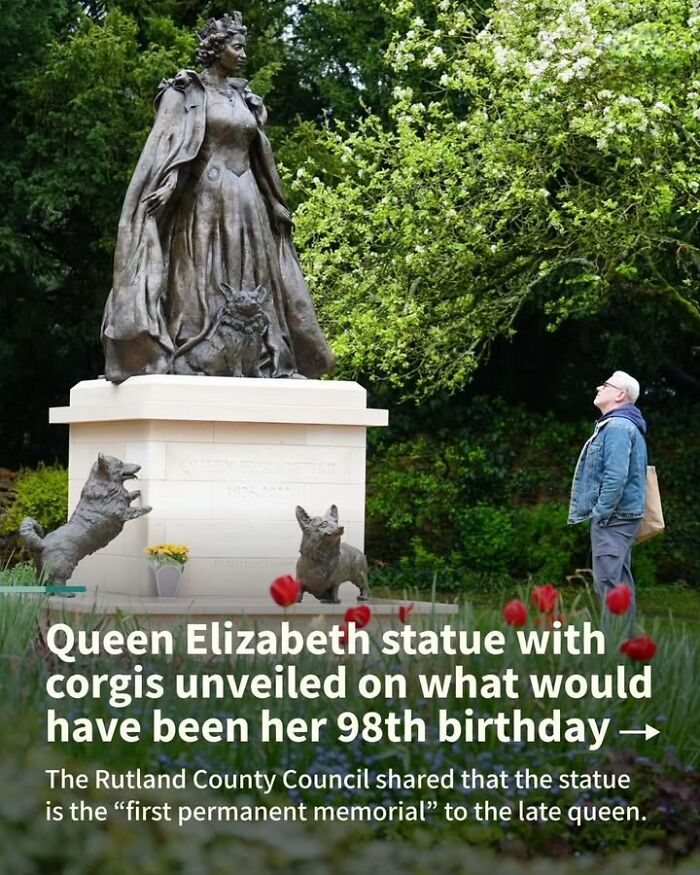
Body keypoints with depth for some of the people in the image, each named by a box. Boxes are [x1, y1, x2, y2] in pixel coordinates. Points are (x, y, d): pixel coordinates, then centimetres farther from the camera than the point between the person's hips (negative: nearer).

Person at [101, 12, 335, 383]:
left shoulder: (244, 99, 19)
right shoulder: (187, 92, 1)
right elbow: (164, 144, -9)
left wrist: (275, 205, 22)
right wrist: (165, 187, -24)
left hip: (245, 203, 7)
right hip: (205, 198, -7)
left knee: (248, 279, 1)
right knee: (201, 278, -12)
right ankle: (196, 361, -17)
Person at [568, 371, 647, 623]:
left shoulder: (617, 427, -14)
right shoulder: (623, 425, 19)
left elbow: (616, 475, -24)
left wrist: (601, 512, -18)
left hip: (612, 517, -11)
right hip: (621, 516, 11)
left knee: (608, 580, -13)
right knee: (620, 580, 12)